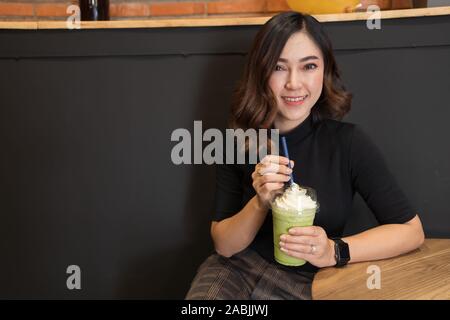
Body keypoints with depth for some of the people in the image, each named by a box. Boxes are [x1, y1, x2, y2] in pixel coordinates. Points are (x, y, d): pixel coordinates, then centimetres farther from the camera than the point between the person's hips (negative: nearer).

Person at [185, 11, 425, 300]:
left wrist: (334, 251, -23)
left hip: (307, 282, 0)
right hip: (238, 269, 0)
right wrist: (260, 202, -24)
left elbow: (411, 230, -8)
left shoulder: (348, 141, -13)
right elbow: (223, 245, -5)